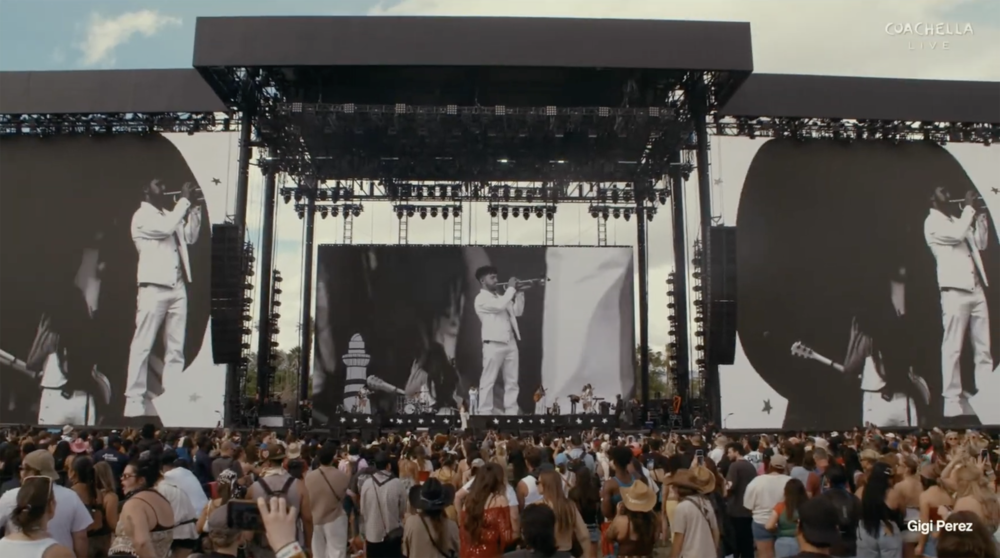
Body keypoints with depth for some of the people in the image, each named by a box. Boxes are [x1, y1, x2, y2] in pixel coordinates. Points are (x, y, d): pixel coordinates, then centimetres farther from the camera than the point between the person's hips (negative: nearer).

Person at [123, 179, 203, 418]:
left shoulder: (169, 215, 19)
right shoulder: (142, 216, -2)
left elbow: (190, 237, 16)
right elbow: (166, 228, -18)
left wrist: (194, 207, 7)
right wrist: (184, 200, -11)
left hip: (178, 288, 7)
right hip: (154, 288, -7)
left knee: (176, 348, 5)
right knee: (143, 346, -4)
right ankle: (134, 398, 0)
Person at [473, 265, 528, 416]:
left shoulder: (500, 297, 21)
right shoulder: (481, 298, -4)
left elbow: (517, 312, 18)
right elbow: (500, 306, -19)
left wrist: (519, 293, 8)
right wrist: (511, 288, -9)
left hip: (510, 343, 8)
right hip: (493, 344, -8)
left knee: (512, 381, 6)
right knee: (488, 381, -3)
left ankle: (511, 412, 10)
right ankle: (485, 413, 0)